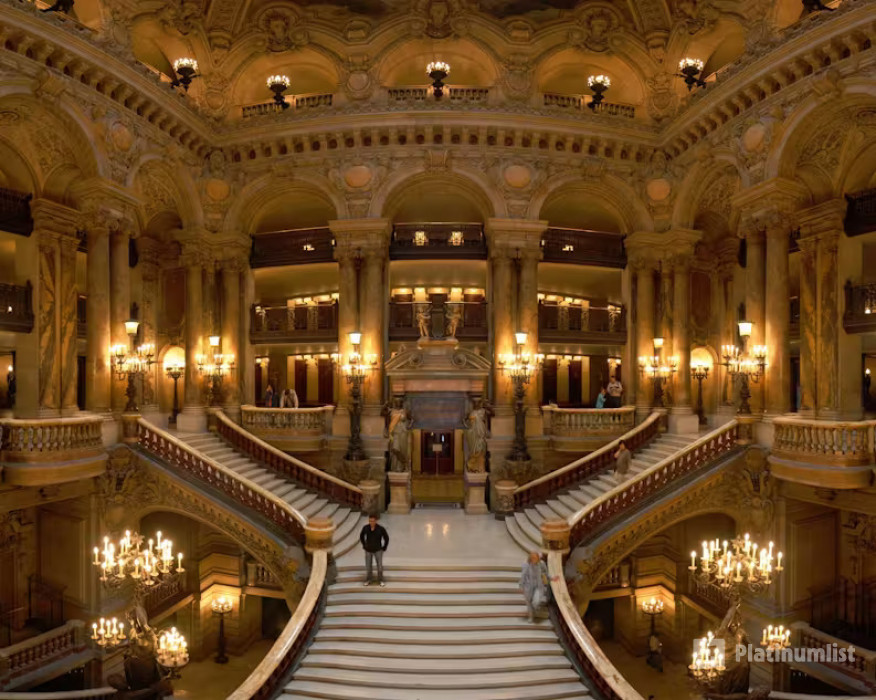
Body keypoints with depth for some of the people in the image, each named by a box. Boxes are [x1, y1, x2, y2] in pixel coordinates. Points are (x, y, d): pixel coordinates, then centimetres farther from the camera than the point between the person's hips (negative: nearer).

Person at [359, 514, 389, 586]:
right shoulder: (365, 528, -12)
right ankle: (367, 580, 25)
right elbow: (361, 536, 9)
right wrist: (364, 545, 7)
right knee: (368, 567, 8)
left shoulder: (381, 529, -18)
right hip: (368, 550, 2)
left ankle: (381, 580, 19)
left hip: (378, 550, -2)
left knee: (380, 566, 3)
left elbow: (386, 538, -4)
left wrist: (384, 548, -1)